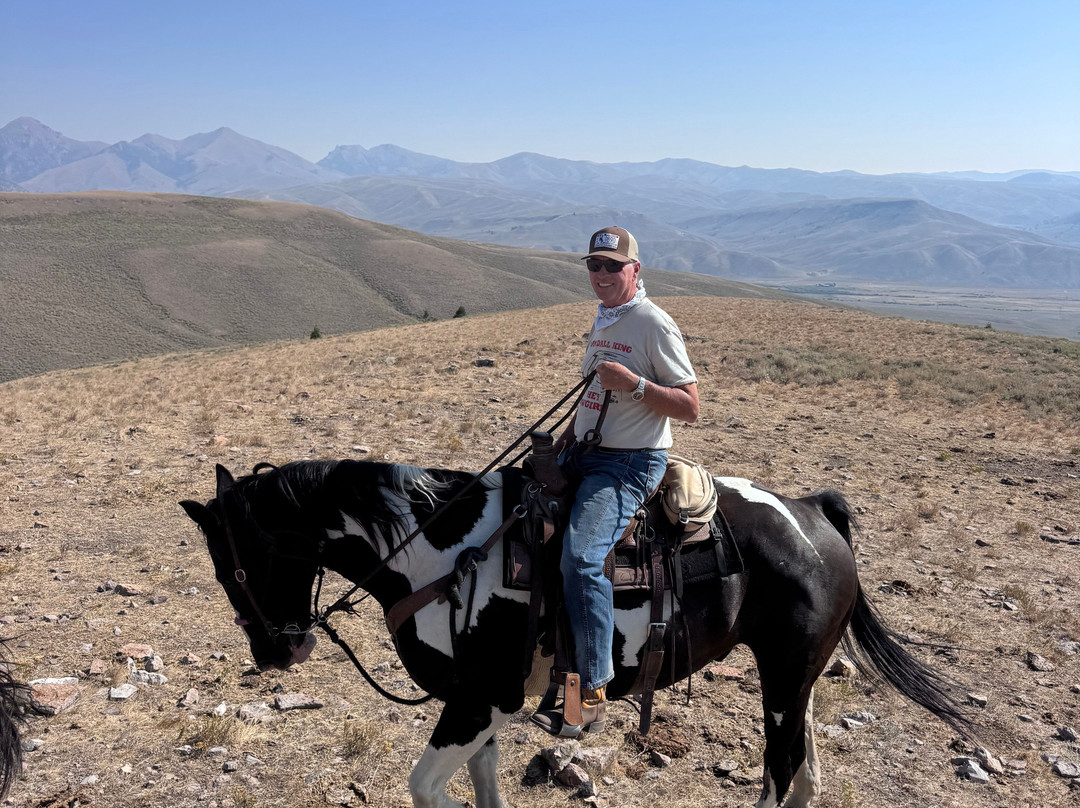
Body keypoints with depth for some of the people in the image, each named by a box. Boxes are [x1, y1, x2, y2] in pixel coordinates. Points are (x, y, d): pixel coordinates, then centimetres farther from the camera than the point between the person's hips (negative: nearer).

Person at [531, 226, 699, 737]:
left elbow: (690, 409, -14)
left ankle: (591, 695, -19)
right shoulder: (603, 321, 14)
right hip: (585, 451, 9)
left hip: (630, 464, -9)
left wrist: (635, 383, -26)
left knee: (580, 555, -27)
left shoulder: (655, 325, -11)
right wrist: (568, 436, 12)